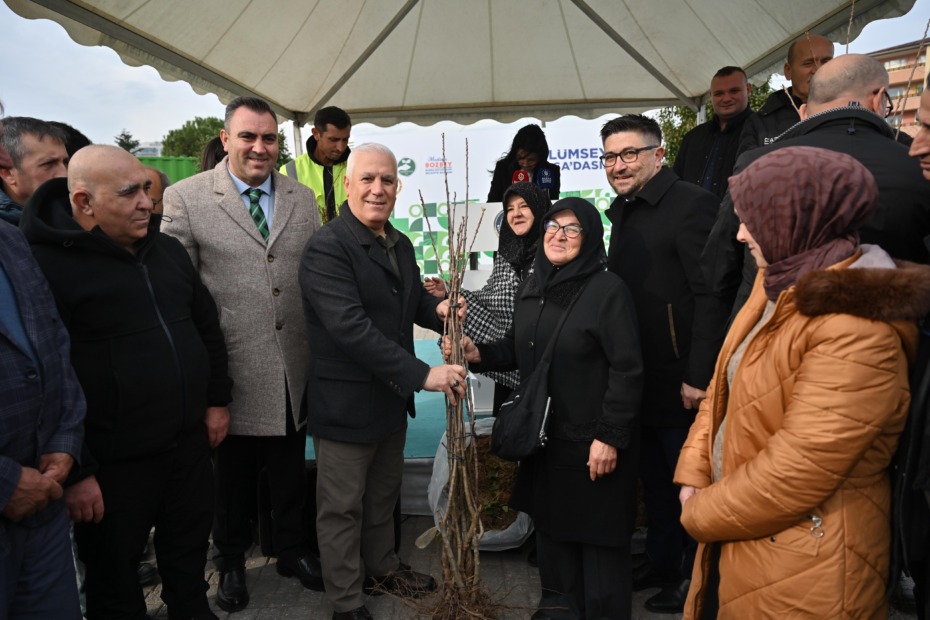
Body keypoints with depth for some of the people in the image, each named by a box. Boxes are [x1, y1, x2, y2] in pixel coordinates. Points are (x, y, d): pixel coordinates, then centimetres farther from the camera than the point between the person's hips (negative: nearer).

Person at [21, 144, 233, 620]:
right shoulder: (46, 264, -15)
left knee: (189, 562, 23)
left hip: (189, 445, 6)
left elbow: (207, 327, 16)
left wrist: (217, 401, 12)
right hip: (112, 465, -5)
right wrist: (75, 472, -15)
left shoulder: (166, 250, 7)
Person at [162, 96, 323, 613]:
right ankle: (232, 561, 41)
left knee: (291, 469, 19)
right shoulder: (186, 198, -6)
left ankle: (293, 549, 43)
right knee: (233, 474, 16)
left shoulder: (303, 198, 6)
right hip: (233, 371, -3)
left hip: (294, 370, 3)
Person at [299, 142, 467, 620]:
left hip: (392, 397, 8)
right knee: (342, 507, 10)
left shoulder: (400, 244, 7)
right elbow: (351, 327, -29)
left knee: (383, 494, 25)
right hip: (345, 402, -8)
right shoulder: (327, 247, -20)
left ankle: (381, 568, 46)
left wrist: (437, 309, -3)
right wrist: (423, 375, -32)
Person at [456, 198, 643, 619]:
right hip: (543, 434, 7)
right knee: (550, 520, 19)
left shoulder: (608, 290, -15)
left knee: (597, 530, 8)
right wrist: (479, 354, -4)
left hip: (592, 439, -6)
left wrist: (610, 436, -19)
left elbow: (627, 371, -17)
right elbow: (518, 348, 15)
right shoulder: (532, 286, 6)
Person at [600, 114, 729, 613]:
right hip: (638, 379, 8)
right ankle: (660, 565, 37)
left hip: (680, 382, -8)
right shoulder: (623, 212, 12)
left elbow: (711, 295, -20)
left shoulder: (691, 204, -14)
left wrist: (699, 376, -22)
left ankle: (695, 578, 28)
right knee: (653, 479, 20)